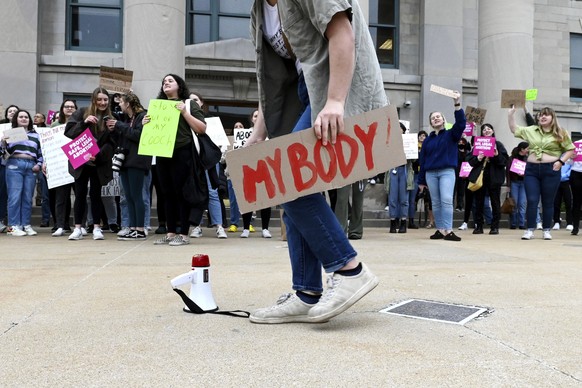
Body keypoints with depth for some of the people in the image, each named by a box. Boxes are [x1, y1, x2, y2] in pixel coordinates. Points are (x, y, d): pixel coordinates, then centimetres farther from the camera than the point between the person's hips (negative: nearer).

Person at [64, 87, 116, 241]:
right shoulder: (82, 113, -1)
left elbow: (112, 143, -5)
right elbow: (68, 132, -8)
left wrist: (99, 155, -20)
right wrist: (84, 123, -22)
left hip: (99, 163, 0)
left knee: (96, 194, 6)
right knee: (80, 194, 3)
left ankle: (96, 228, 13)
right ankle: (77, 228, 8)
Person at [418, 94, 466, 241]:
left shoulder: (451, 135, 7)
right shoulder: (428, 139, 13)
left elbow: (461, 123, -13)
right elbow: (422, 160, 13)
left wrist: (457, 104, -22)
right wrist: (421, 180, 10)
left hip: (447, 171, -3)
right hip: (430, 173, 3)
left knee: (447, 200, -15)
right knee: (436, 203, 5)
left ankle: (448, 231, -18)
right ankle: (440, 230, 11)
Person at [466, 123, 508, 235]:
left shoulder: (498, 144, 6)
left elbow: (505, 160, -1)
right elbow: (470, 160, 5)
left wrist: (497, 155, -17)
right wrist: (477, 159, -14)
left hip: (494, 177, -1)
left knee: (495, 202, 1)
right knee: (479, 202, 3)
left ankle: (495, 227, 6)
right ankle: (478, 226, 9)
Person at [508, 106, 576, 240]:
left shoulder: (560, 133, 3)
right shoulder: (531, 130, 12)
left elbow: (570, 150, 4)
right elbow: (514, 129, 20)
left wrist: (561, 161, -10)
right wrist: (511, 114, 11)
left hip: (551, 170, -2)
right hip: (531, 169, 2)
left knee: (548, 202, 5)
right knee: (532, 201, -2)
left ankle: (547, 230, 14)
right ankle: (530, 230, 3)